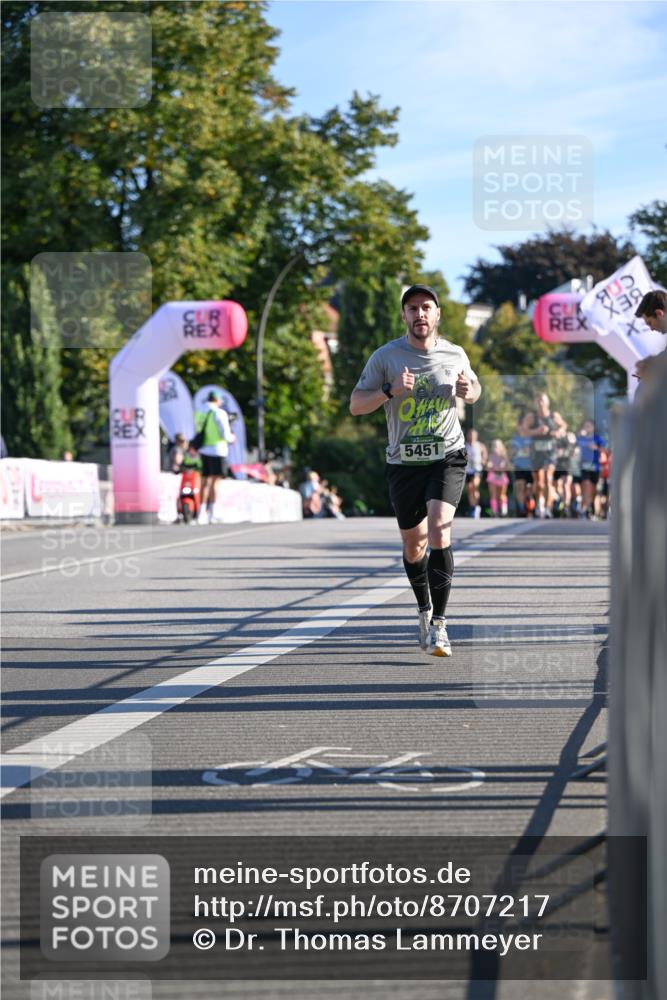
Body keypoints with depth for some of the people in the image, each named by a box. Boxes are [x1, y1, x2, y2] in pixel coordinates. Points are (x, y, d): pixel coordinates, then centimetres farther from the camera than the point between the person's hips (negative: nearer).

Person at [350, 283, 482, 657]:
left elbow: (474, 390, 21)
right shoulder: (385, 356, -3)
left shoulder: (455, 355, 2)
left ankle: (439, 623, -21)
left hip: (447, 457, -1)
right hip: (404, 462, 1)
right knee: (414, 545, 10)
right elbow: (355, 405, -3)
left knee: (439, 529, -22)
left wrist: (468, 390, -4)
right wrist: (389, 391, -21)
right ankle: (424, 609, 37)